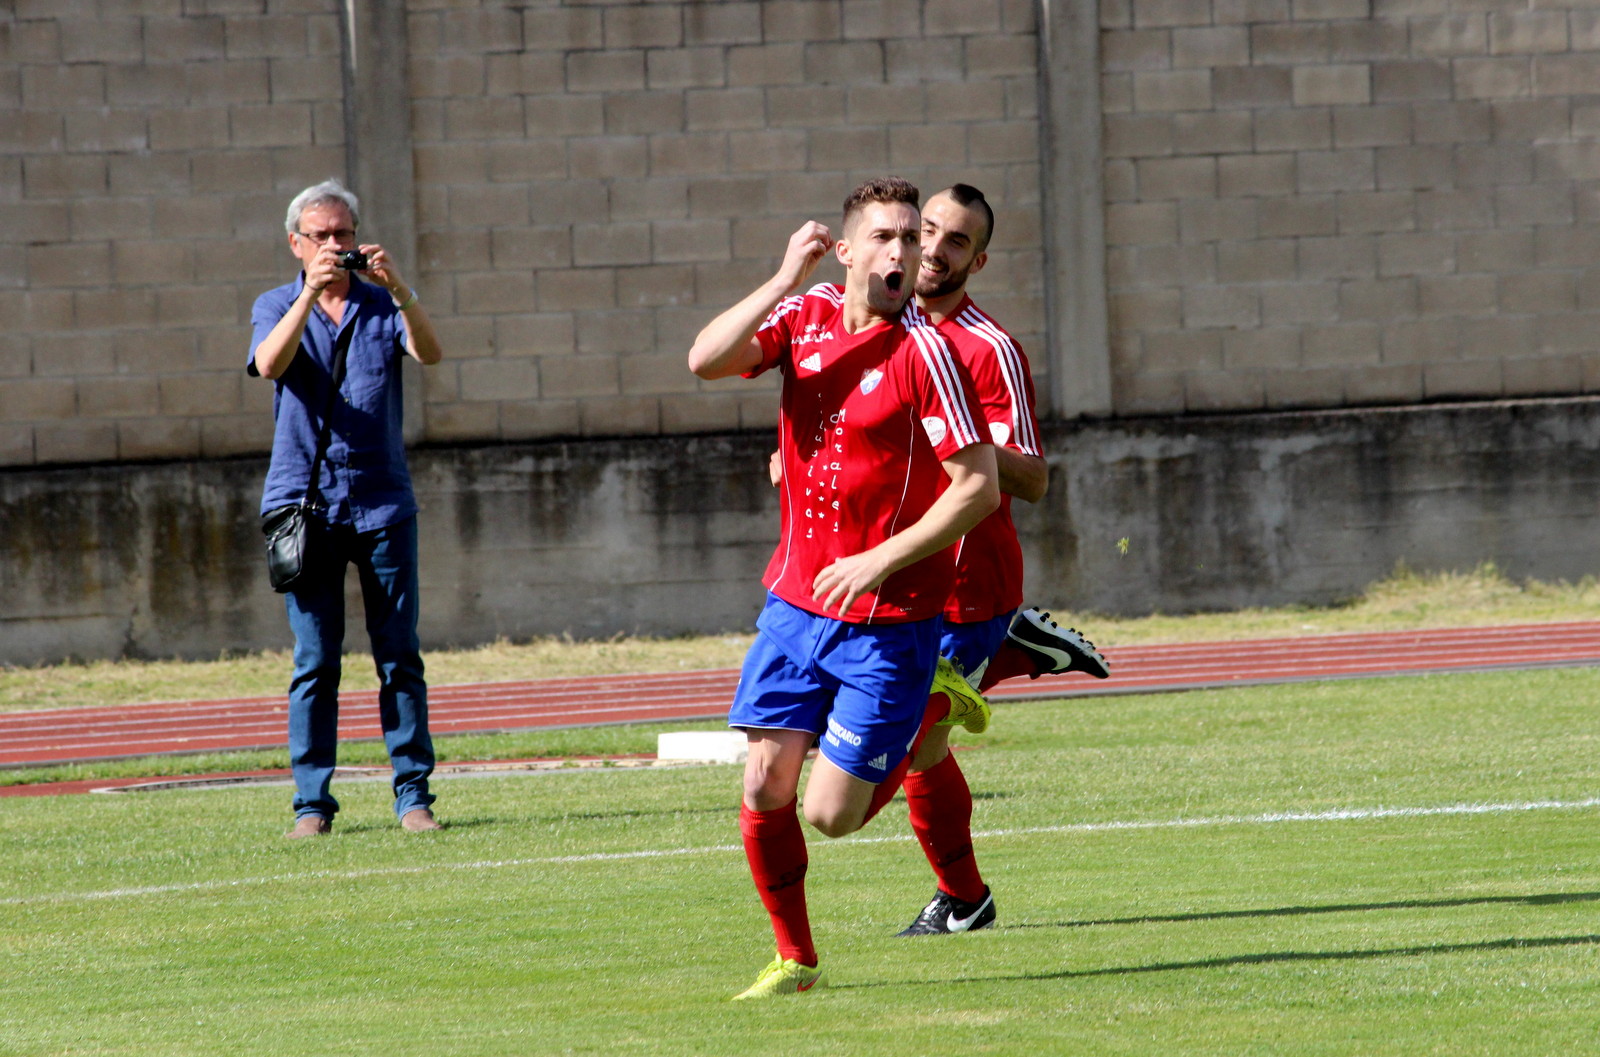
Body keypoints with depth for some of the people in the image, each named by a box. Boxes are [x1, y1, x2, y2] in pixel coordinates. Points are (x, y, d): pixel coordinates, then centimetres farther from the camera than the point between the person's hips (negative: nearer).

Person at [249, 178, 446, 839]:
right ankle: (312, 802, 1)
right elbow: (269, 363, -14)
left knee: (400, 655, 0)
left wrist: (397, 287, -26)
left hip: (382, 503, 1)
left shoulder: (382, 305, 8)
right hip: (305, 502, -1)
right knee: (314, 661, -2)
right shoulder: (277, 308, 8)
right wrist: (310, 295, -26)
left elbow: (430, 352, -11)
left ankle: (413, 794, 3)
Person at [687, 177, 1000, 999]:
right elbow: (706, 361, -11)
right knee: (765, 789, -2)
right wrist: (784, 280, -17)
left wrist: (882, 560, -19)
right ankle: (794, 959, 17)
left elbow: (979, 485, -15)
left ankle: (929, 712, 24)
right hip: (795, 600, 5)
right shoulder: (805, 316, 3)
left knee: (833, 813, -4)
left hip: (889, 616, -5)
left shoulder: (922, 350, -13)